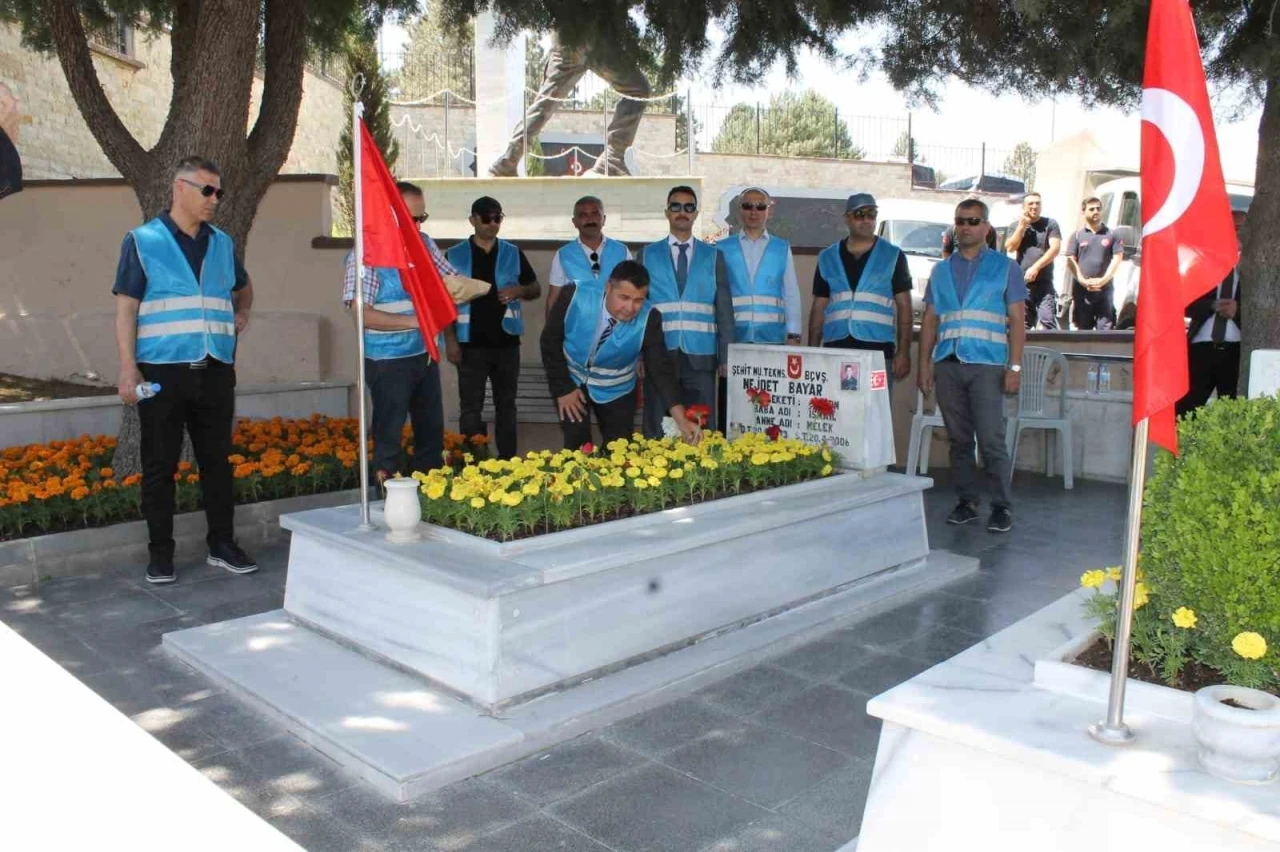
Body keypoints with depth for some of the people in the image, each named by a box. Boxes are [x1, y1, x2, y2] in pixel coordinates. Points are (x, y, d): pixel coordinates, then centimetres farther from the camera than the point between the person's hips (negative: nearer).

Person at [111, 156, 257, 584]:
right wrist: (128, 368, -12)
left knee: (217, 460, 8)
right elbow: (126, 308, -4)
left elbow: (243, 286, 32)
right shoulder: (142, 241, 0)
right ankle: (160, 553, 13)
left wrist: (242, 312, 12)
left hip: (215, 372, 4)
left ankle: (222, 544, 18)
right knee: (160, 465, 3)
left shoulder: (222, 243, 13)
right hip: (163, 372, -4)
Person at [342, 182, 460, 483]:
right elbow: (362, 313, -22)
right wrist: (414, 320, -29)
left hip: (426, 354, 7)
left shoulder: (425, 244, 4)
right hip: (389, 361, -6)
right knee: (389, 435, 5)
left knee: (433, 430, 16)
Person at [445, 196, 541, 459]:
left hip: (506, 342, 2)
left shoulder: (513, 253, 6)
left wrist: (519, 291, -10)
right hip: (471, 344, -2)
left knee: (506, 405, 11)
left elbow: (536, 288, 13)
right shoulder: (454, 256, 0)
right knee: (470, 407, 2)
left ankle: (507, 462, 19)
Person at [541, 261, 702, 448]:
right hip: (571, 380, -1)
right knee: (577, 446, -10)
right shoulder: (575, 297, -27)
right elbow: (550, 341, -15)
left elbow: (661, 366, -27)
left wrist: (680, 418, -37)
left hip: (615, 390, 1)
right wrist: (563, 388, -16)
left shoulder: (648, 318, -26)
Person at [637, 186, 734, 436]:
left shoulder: (713, 256, 9)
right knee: (657, 432, 4)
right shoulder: (647, 255, 8)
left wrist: (726, 357, 2)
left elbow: (724, 310, 7)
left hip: (700, 357, 0)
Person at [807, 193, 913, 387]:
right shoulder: (827, 258, 13)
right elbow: (818, 307, 15)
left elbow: (904, 306, 5)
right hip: (835, 351, 2)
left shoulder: (893, 256, 7)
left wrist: (903, 352, -4)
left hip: (877, 351, -2)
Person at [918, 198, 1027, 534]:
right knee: (958, 440, 7)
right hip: (947, 365, 4)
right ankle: (967, 502, 15)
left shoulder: (1005, 267, 7)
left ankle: (1002, 507, -1)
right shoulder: (941, 271, 17)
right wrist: (925, 363, 7)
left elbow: (1016, 319, 2)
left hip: (986, 365, -4)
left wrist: (1015, 366, -6)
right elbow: (930, 320, 16)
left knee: (991, 440, -8)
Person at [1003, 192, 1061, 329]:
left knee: (1048, 321, -14)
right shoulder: (1016, 225, 13)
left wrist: (1036, 267, -15)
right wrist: (1022, 225, -4)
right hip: (1022, 283, 2)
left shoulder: (1050, 224, 6)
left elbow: (1055, 248, -6)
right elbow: (1010, 247, 0)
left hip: (1044, 283, -2)